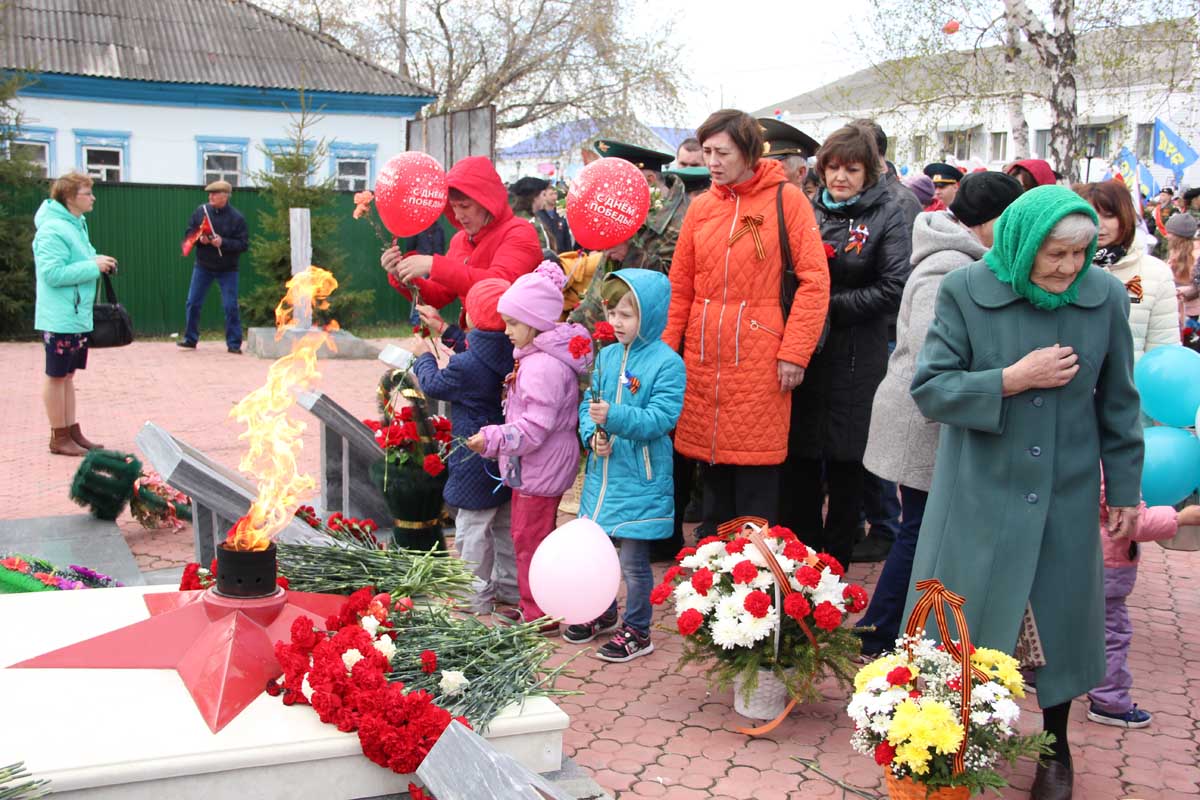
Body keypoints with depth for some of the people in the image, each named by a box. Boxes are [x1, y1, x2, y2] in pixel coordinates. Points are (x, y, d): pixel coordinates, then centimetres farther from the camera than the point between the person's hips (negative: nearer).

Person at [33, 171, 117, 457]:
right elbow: (53, 273, -23)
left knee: (68, 375, 14)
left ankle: (72, 432, 22)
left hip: (79, 315, 9)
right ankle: (59, 438, 9)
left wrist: (99, 261, 3)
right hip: (60, 317, -9)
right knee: (56, 376, 1)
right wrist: (94, 265, -20)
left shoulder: (77, 225, 12)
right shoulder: (53, 230, -17)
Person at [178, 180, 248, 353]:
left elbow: (243, 244, -11)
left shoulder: (237, 217, -8)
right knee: (193, 302, 4)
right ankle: (190, 339, 17)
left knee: (230, 306, -5)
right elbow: (188, 235, 5)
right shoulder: (201, 211, 1)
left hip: (227, 269, -3)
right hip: (202, 266, 3)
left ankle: (234, 344, 3)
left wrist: (223, 242, -24)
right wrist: (199, 239, -15)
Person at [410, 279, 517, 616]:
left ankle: (477, 595, 16)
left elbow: (434, 385, -5)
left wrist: (423, 356, 13)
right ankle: (510, 586, 32)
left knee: (472, 528, 6)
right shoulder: (513, 354, -4)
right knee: (507, 524, 19)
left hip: (477, 460, -8)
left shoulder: (465, 366, -25)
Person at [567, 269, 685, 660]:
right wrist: (592, 435, -9)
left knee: (633, 560, 3)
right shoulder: (607, 356, 6)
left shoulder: (667, 363, -13)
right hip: (602, 473, 7)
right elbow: (589, 403, 10)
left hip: (641, 480, -6)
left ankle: (637, 631, 20)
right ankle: (603, 613, 40)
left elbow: (660, 418, -20)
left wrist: (614, 417, -31)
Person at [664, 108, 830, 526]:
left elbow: (814, 280, -6)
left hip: (759, 364, -4)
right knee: (713, 476, 12)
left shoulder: (786, 199, -2)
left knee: (756, 477, 0)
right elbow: (680, 287, 12)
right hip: (703, 362, 4)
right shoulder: (700, 206, 10)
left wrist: (794, 351, -11)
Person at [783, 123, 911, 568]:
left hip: (856, 359, -4)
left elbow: (892, 290, -12)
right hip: (803, 352, 4)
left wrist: (830, 306, -15)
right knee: (800, 457, 9)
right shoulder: (808, 211, 10)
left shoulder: (887, 217, -2)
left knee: (845, 464, 5)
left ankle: (834, 562, 20)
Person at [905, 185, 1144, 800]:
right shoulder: (966, 291, -10)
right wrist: (1014, 378, -21)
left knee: (1057, 622, 13)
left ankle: (1055, 749, 35)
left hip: (1066, 497, 2)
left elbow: (1118, 403, 5)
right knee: (963, 619, 9)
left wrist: (1125, 489, 9)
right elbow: (929, 389, -12)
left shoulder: (1105, 295, -5)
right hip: (979, 495, -1)